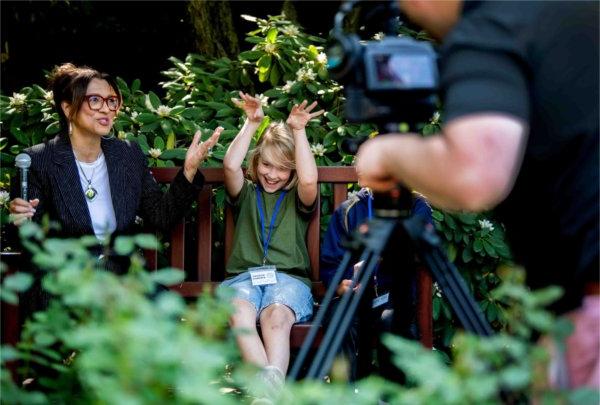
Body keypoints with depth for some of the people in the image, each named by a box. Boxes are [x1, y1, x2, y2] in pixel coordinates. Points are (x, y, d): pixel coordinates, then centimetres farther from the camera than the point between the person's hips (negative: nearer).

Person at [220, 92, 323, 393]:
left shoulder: (296, 198, 19)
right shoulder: (246, 194, 23)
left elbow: (309, 179, -4)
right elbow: (230, 165, 3)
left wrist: (298, 131, 1)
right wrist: (251, 124, 5)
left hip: (289, 279, 0)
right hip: (243, 277, 0)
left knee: (276, 315, -37)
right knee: (239, 311, -37)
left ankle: (272, 387, -58)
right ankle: (269, 385, -57)